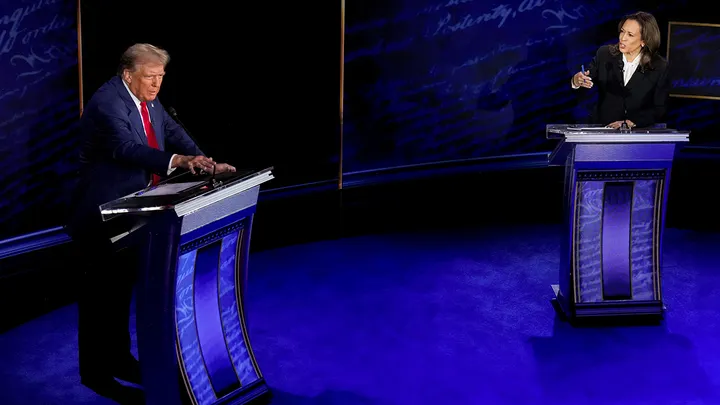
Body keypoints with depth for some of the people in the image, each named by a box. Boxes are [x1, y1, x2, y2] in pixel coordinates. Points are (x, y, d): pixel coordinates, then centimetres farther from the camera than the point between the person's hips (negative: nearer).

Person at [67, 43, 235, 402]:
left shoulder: (148, 100, 7)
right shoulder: (107, 102, -22)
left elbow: (174, 134, 3)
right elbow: (126, 148, -36)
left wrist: (206, 163, -13)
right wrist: (178, 161, -48)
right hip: (102, 213, -9)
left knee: (122, 287, 18)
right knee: (99, 292, 1)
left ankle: (119, 358, 31)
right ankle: (95, 372, 13)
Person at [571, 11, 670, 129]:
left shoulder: (660, 67, 0)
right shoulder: (604, 54, 5)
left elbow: (659, 110, 0)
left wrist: (630, 123, -13)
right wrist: (577, 81, -22)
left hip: (640, 134, -5)